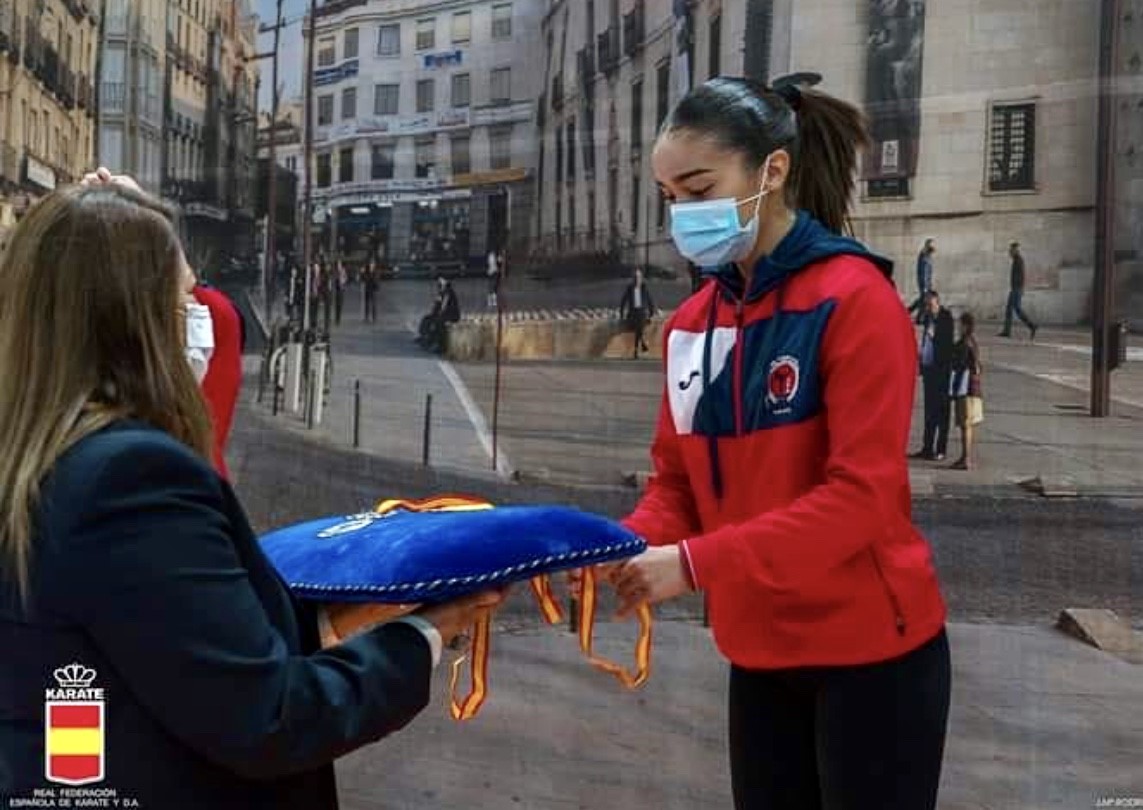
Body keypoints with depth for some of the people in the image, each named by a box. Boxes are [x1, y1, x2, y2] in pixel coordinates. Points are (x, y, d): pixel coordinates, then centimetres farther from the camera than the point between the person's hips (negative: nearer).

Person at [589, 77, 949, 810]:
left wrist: (695, 564, -26)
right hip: (759, 653, 6)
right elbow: (677, 482, 7)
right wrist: (626, 550, -13)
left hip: (868, 651, -6)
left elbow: (861, 495, -21)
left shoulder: (855, 298, -15)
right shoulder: (691, 323, 4)